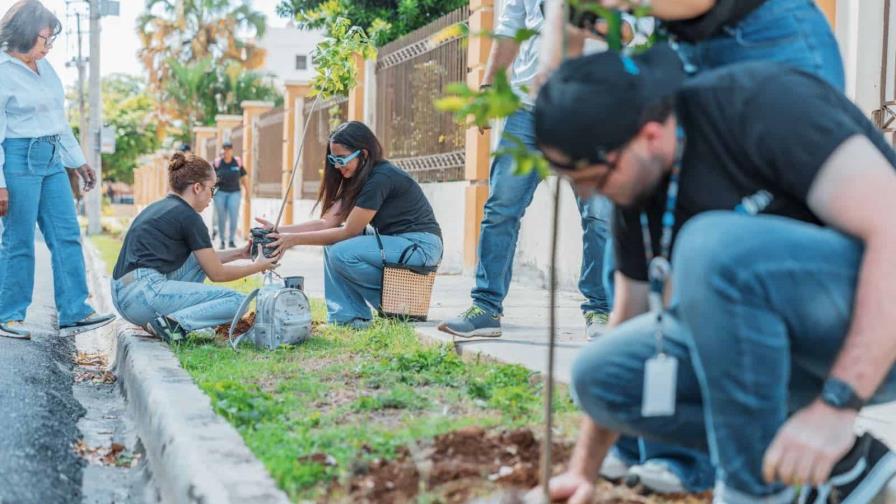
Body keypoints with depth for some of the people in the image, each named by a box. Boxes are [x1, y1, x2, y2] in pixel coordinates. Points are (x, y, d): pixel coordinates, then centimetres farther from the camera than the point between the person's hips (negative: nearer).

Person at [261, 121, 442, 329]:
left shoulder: (381, 178, -19)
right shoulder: (357, 180, 11)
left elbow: (349, 231, -18)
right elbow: (327, 222, 3)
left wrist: (296, 239, -16)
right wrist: (279, 231, -7)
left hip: (421, 245, -10)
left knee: (341, 253, -23)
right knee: (332, 244, 3)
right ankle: (349, 318, 0)